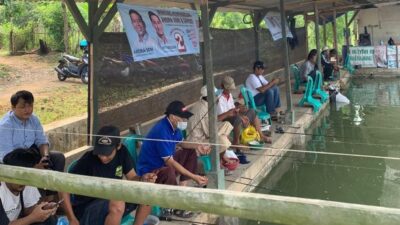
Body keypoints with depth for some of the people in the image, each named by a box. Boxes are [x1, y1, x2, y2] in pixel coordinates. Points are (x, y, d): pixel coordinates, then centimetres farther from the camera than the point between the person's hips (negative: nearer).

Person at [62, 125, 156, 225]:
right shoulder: (88, 160, -23)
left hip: (112, 202, 5)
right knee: (118, 204, -37)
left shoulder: (122, 152, -8)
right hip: (87, 210, -5)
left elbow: (132, 178, -3)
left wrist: (143, 179, -27)